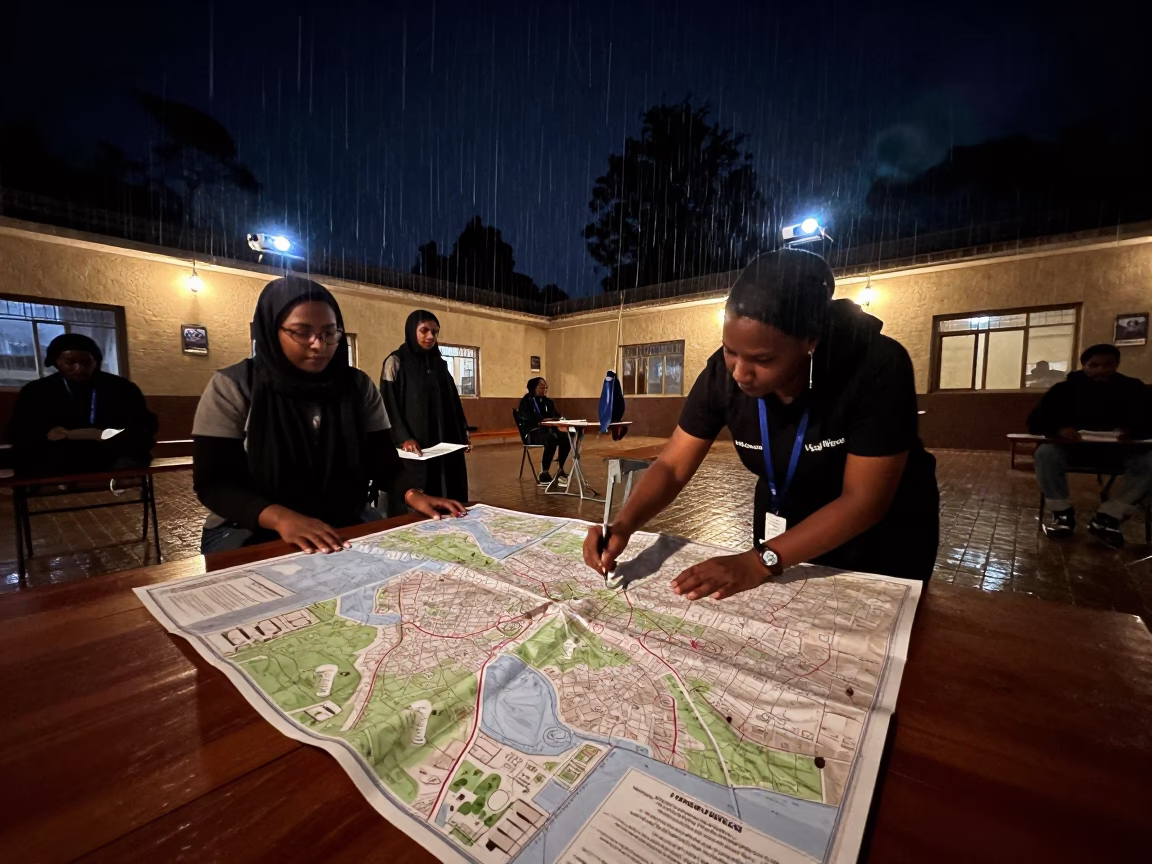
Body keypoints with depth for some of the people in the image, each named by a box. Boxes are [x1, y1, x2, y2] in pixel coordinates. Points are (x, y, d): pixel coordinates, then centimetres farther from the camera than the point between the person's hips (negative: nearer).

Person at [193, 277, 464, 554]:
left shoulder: (359, 386, 2)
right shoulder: (232, 387, -5)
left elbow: (382, 462, -1)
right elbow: (213, 481, -11)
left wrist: (412, 494, -23)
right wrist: (281, 518, -30)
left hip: (347, 524, 4)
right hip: (252, 532, -3)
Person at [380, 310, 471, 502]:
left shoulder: (440, 364, 15)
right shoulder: (396, 362, -2)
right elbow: (388, 405, -8)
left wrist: (462, 435, 6)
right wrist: (403, 438, -21)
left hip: (445, 446, 6)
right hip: (414, 448, -5)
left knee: (449, 496, 5)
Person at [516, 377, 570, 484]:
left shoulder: (548, 402, 17)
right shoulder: (526, 401, 0)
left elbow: (556, 416, 12)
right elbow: (525, 418, -16)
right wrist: (543, 420, -29)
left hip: (547, 430, 6)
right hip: (532, 433, -5)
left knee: (566, 438, -25)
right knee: (552, 440, -36)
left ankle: (560, 470, -11)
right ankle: (543, 472, -25)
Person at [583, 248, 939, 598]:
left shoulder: (877, 367, -32)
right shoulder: (723, 372, -23)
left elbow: (864, 500, -31)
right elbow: (672, 465, -19)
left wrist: (760, 561, -40)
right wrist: (623, 526, -36)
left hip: (882, 534, -2)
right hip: (787, 528, 3)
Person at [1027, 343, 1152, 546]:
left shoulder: (1133, 388, 0)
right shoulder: (1065, 388, -6)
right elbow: (1035, 422, -14)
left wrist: (1131, 432, -33)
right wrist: (1059, 430, -38)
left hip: (1117, 453, 2)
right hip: (1073, 450, -2)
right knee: (1045, 453, -33)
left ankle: (1107, 517, -17)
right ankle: (1063, 513, -16)